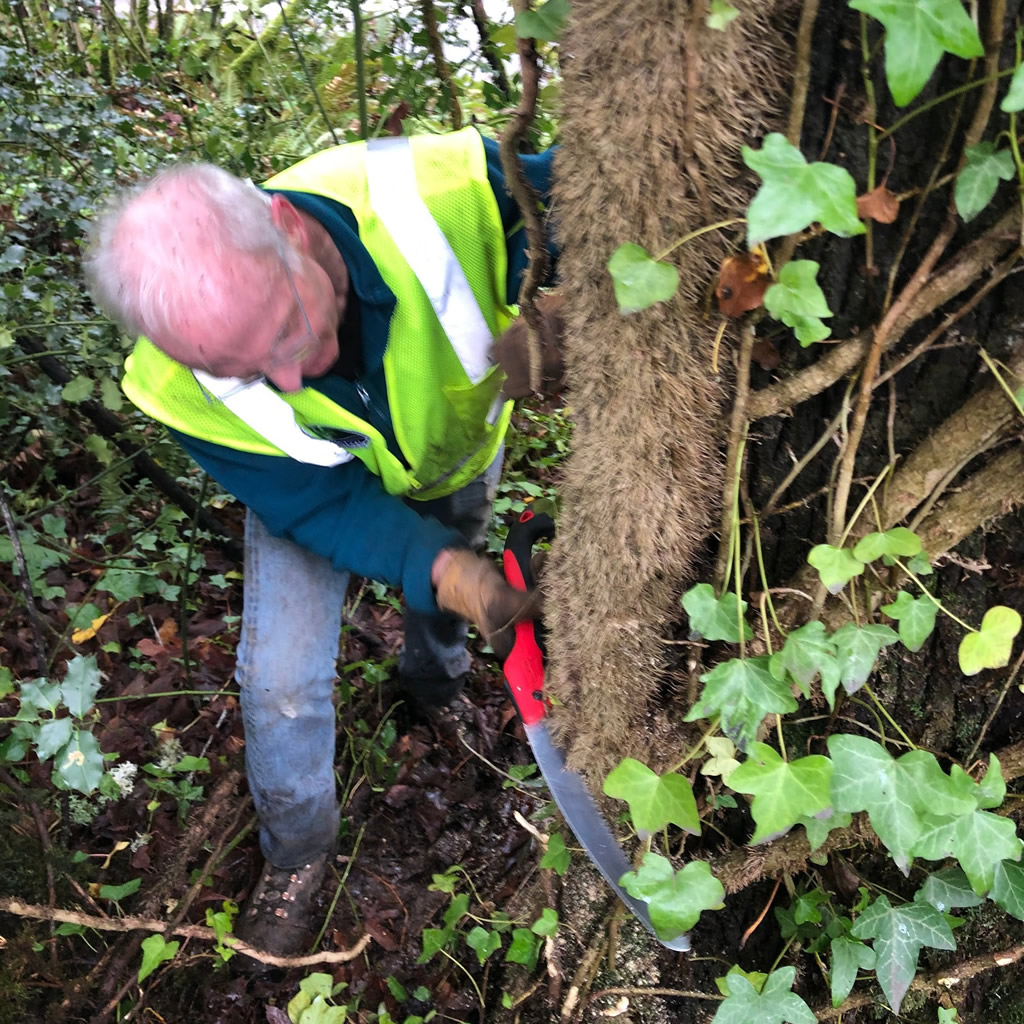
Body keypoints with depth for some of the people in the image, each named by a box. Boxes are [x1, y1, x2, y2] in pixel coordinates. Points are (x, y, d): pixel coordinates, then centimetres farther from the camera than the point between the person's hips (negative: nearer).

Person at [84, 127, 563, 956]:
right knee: (281, 682, -6)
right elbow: (321, 504, -27)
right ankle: (297, 853, 27)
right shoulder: (182, 391, -39)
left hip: (463, 444, 2)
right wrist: (440, 568, -44)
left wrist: (550, 316, -48)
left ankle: (435, 670, 66)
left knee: (450, 607, 26)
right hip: (315, 483, -1)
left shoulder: (444, 190, -45)